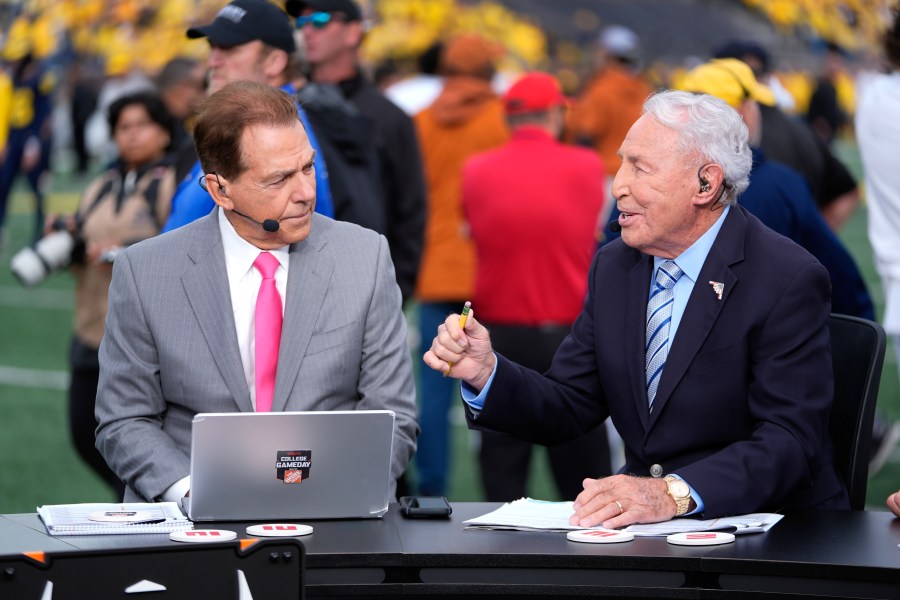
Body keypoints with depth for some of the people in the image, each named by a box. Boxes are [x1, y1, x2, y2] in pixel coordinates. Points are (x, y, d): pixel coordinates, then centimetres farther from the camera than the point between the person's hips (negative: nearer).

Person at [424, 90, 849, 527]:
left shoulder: (790, 281, -13)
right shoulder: (614, 266, 9)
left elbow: (789, 442, -21)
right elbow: (570, 408, 11)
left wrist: (673, 492, -34)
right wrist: (485, 373, -8)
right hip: (638, 524, 5)